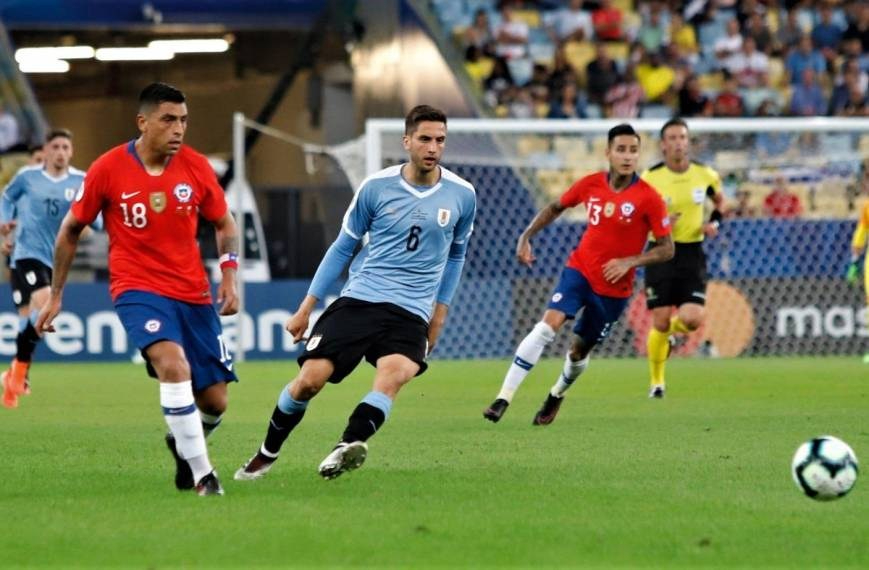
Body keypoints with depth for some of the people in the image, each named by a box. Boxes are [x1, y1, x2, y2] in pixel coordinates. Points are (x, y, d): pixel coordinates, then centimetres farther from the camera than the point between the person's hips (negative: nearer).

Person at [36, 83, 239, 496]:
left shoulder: (196, 167, -2)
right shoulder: (108, 169, -8)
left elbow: (224, 224, 13)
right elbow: (70, 231, 5)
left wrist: (229, 276, -3)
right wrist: (55, 295, 8)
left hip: (193, 292, 4)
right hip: (137, 288, -4)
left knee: (214, 402, 2)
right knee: (173, 364, -31)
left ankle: (183, 444, 38)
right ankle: (202, 475, -23)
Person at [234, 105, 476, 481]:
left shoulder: (462, 195, 3)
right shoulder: (376, 187, 1)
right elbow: (343, 248, 11)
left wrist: (440, 309, 14)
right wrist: (306, 307, 10)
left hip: (411, 313, 0)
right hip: (358, 300, 0)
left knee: (393, 373, -32)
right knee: (309, 380, -9)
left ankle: (349, 446, -42)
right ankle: (267, 453, 15)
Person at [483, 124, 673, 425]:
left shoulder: (648, 198, -14)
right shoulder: (590, 184, -4)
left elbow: (666, 249, -10)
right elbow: (555, 208, 14)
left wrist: (629, 261, -24)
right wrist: (526, 237, 3)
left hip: (614, 287, -1)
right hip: (580, 268, 1)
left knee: (579, 350, 9)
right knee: (548, 325, -20)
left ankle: (556, 395, 42)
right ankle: (503, 398, -21)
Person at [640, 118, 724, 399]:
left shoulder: (705, 175, -2)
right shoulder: (649, 178, -9)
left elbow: (719, 201, 19)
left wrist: (715, 222, 0)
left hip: (692, 253, 2)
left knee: (693, 319, -13)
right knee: (660, 323, -3)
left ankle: (673, 326, 25)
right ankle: (656, 382, 18)